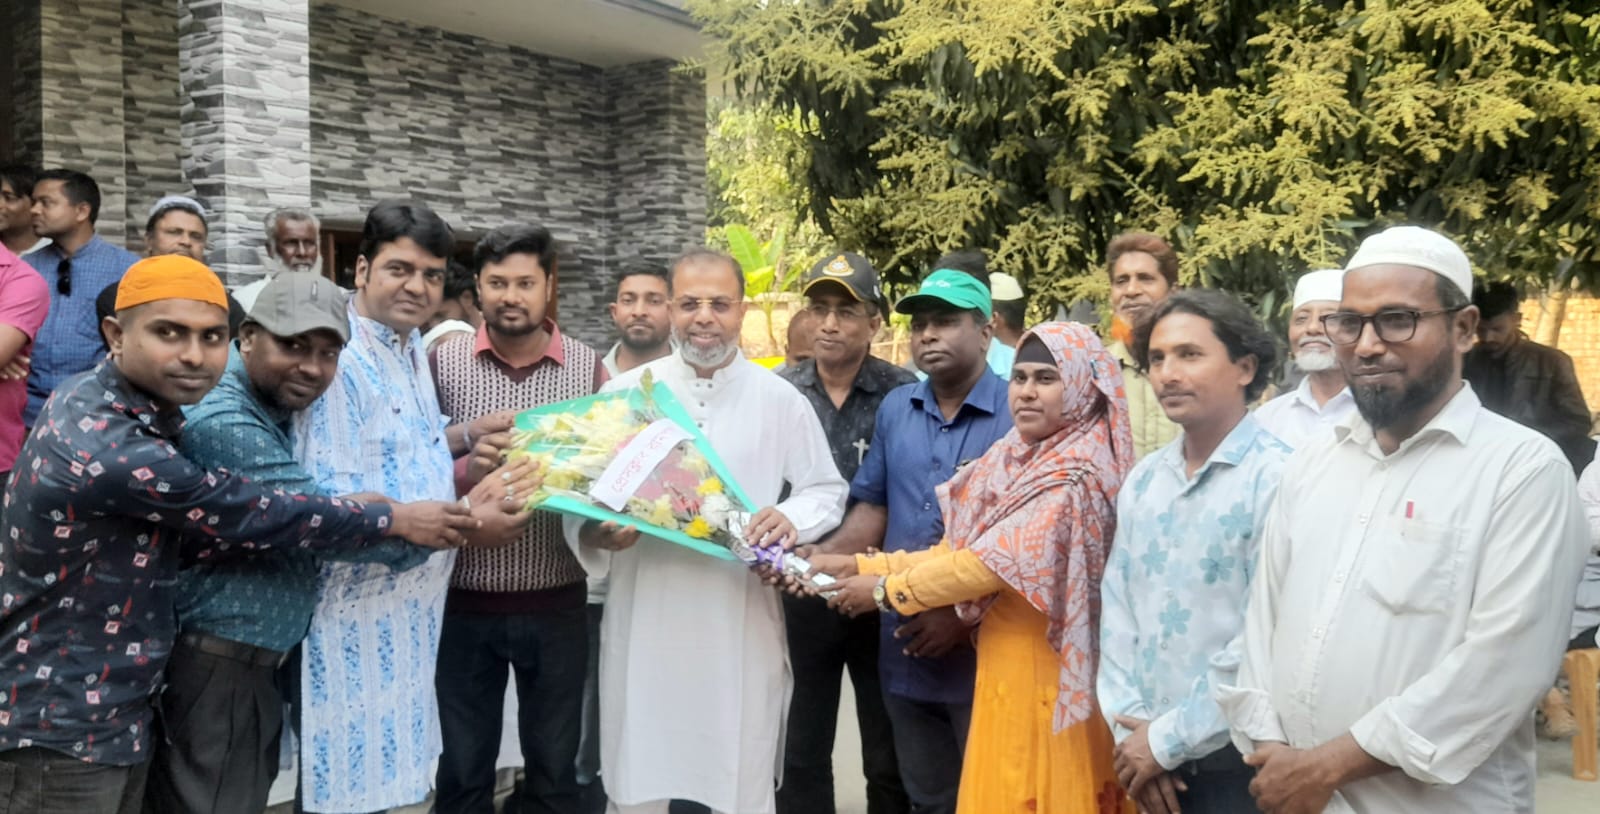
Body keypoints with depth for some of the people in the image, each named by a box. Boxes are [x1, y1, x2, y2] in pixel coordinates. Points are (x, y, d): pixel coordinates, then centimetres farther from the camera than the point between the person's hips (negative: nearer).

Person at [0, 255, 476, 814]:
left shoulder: (99, 400, 2)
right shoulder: (109, 450, -28)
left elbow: (198, 533, 4)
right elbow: (245, 513, -19)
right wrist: (397, 520, -8)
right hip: (61, 726, -9)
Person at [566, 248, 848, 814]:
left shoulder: (782, 400, 3)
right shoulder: (623, 393, 4)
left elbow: (827, 490, 7)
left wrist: (792, 518, -15)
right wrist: (596, 532, -16)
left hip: (742, 626, 0)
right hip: (644, 622, 1)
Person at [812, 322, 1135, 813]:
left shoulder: (1078, 478, -19)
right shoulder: (1011, 462, 7)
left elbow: (992, 564, -21)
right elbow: (956, 550, 7)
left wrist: (886, 590, -10)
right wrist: (858, 567, -2)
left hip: (1050, 679, -8)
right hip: (1003, 671, 8)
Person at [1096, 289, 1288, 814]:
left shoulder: (1278, 479, -16)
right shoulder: (1142, 480, 6)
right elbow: (1118, 609, 7)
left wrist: (1170, 740, -14)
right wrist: (1131, 727, -4)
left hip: (1238, 762, -5)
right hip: (1150, 753, 6)